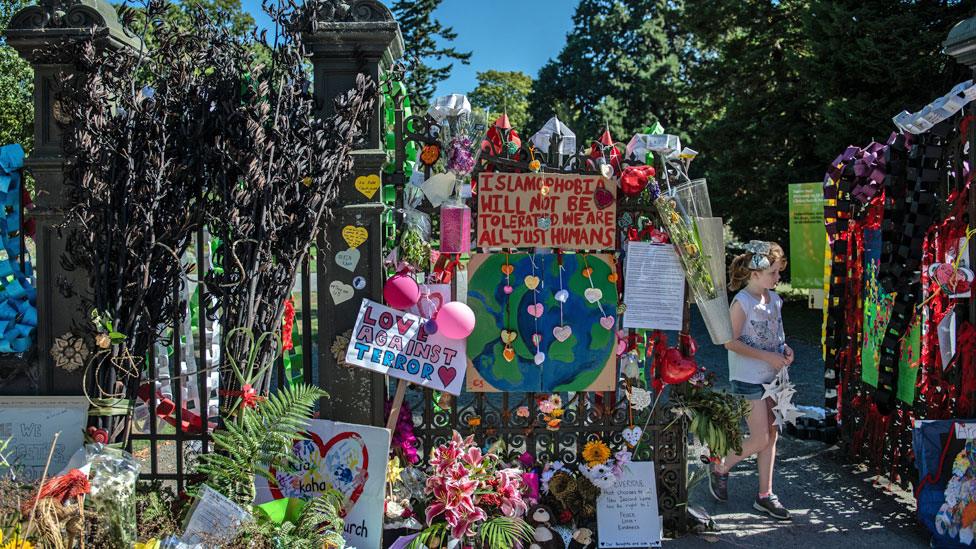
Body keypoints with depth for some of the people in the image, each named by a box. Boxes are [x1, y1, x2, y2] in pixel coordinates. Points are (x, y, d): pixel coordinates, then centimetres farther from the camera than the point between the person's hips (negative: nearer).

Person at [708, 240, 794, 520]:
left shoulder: (774, 299, 7)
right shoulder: (742, 302, -16)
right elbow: (731, 342, -17)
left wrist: (784, 349, 0)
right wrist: (767, 357, -19)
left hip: (771, 377, 8)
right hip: (747, 379, -8)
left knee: (772, 435, 10)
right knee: (760, 439, -6)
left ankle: (765, 495, 20)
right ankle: (720, 468, 18)